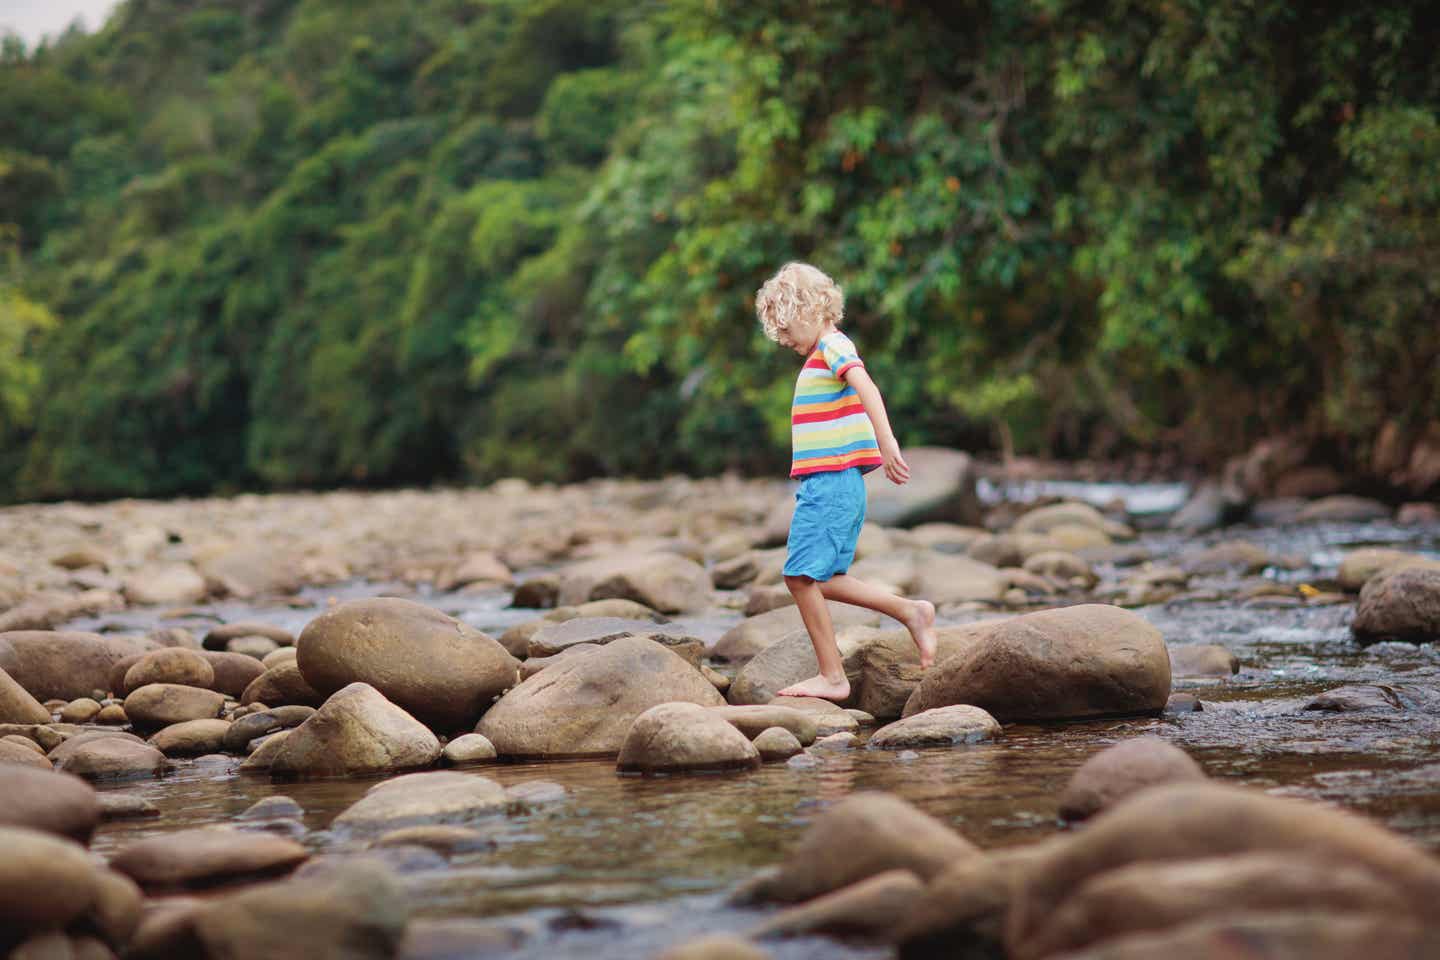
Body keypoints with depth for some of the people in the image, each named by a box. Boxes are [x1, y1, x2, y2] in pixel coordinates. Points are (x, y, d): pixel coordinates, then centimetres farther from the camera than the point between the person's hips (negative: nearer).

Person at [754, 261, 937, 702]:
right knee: (821, 580, 9)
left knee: (802, 575, -9)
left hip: (830, 481, -10)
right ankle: (911, 612, 10)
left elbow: (866, 388, -26)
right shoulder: (822, 355, 22)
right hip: (831, 484, 10)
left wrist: (886, 443, -39)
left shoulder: (833, 345, -9)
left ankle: (832, 676, -6)